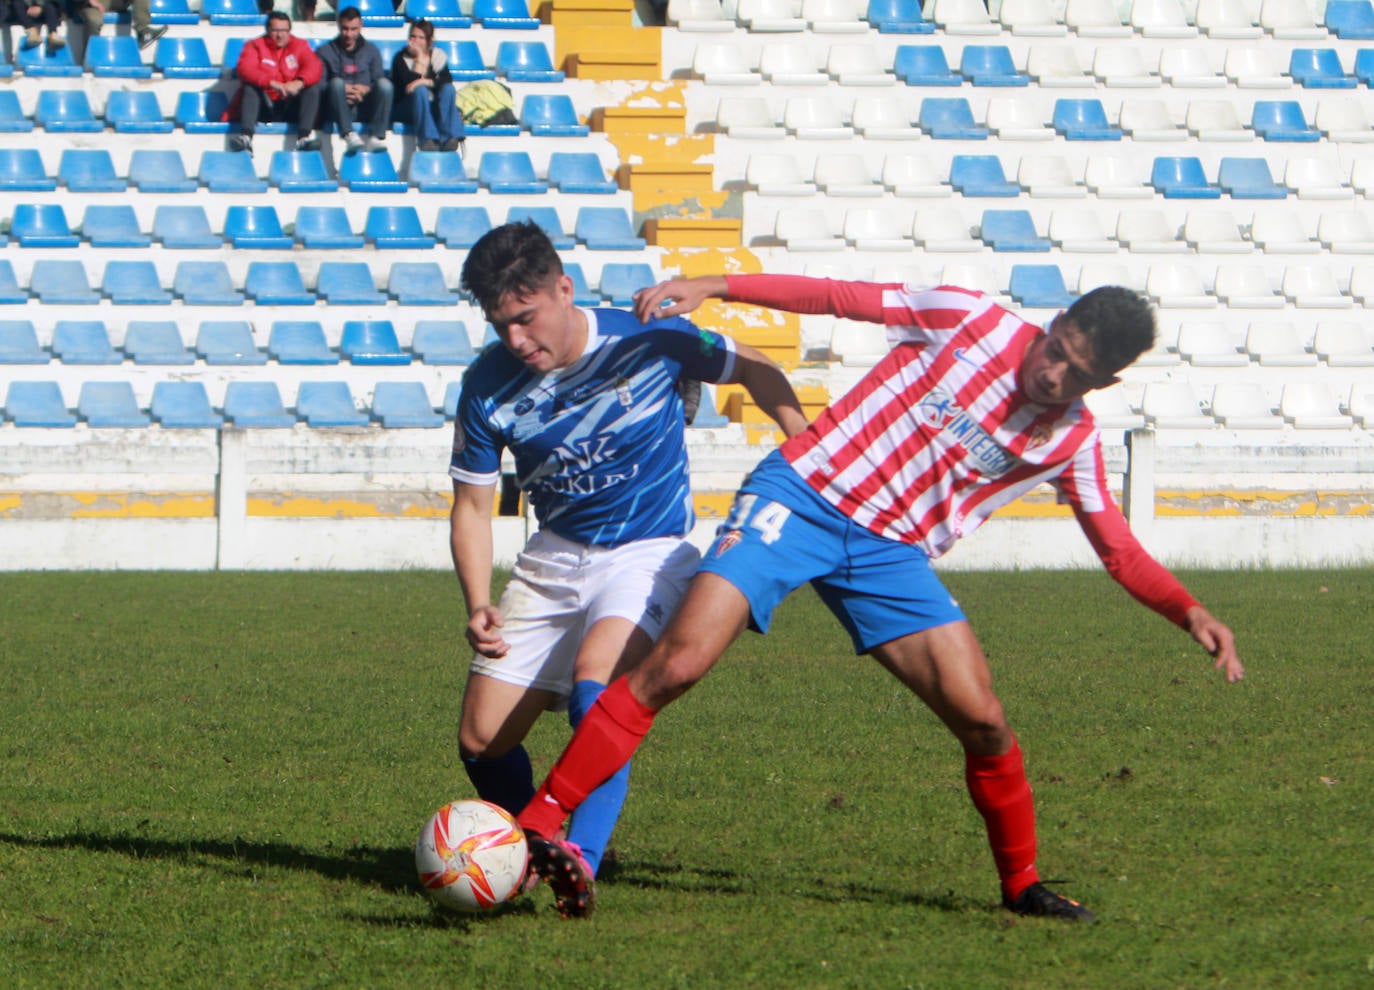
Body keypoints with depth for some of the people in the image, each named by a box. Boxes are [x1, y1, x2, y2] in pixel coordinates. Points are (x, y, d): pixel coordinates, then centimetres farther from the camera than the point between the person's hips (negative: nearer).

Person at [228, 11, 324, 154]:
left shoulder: (300, 45, 7)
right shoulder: (255, 46, 2)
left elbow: (314, 68, -11)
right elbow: (244, 69, -18)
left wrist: (299, 82, -34)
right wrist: (271, 83, -34)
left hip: (291, 108, 1)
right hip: (265, 106, -1)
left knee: (314, 87, -20)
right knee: (250, 86, -26)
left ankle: (304, 137, -36)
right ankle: (246, 136, -44)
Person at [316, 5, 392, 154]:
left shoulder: (371, 50, 17)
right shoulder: (326, 52, 11)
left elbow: (379, 82, 6)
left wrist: (365, 89, -16)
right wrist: (343, 90, -18)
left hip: (365, 106, 2)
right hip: (341, 108, -2)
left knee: (385, 83, -26)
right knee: (337, 82, -32)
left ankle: (376, 137, -37)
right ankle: (349, 135, -46)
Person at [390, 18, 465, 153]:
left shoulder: (438, 55, 6)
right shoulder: (401, 58, -2)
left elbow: (447, 78, -11)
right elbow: (412, 81, -19)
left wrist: (427, 82, -27)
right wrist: (420, 56, -14)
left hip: (436, 107, 2)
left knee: (448, 89, -26)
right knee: (420, 90, -33)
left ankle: (449, 137, -41)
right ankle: (428, 139, -47)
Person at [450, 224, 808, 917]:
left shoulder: (648, 341, -16)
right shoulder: (489, 385, -9)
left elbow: (753, 370, 2)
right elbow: (472, 504, 1)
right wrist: (478, 606, -14)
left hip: (650, 552, -4)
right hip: (556, 556, 4)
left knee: (595, 678, -34)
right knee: (482, 740, -2)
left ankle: (580, 858, -40)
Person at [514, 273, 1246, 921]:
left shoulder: (1071, 442, 6)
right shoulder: (972, 321, -4)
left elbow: (1121, 553, 14)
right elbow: (838, 297, -1)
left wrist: (1189, 613, -2)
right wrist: (712, 287, -8)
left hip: (891, 553, 4)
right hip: (802, 494, -4)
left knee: (982, 720, -8)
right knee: (677, 664, -20)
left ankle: (1021, 882, 17)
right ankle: (536, 826, -15)